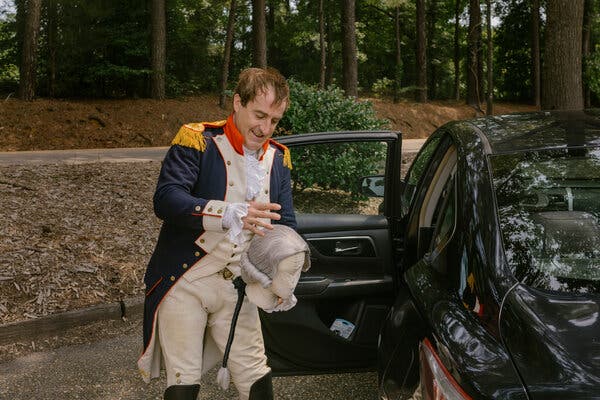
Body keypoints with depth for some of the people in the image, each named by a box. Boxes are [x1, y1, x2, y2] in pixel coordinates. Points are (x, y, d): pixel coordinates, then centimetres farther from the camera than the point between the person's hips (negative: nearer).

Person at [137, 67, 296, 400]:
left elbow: (285, 225, 6)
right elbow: (165, 200, -25)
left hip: (235, 286, 5)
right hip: (184, 282, -4)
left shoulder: (278, 158, 5)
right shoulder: (197, 140, -12)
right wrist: (231, 214, -39)